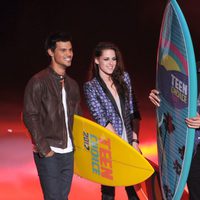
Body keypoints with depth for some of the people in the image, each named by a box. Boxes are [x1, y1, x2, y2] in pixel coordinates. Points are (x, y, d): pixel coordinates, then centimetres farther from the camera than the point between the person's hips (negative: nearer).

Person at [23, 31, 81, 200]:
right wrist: (44, 149, -15)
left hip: (68, 152, 6)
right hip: (49, 154, -6)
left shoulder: (72, 84, 13)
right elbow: (30, 116, -12)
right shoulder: (39, 81, -8)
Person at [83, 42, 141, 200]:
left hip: (128, 142, 4)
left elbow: (133, 111, 5)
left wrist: (134, 140, -2)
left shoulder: (124, 78, 5)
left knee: (133, 184, 13)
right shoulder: (91, 87, -7)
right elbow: (101, 119, -14)